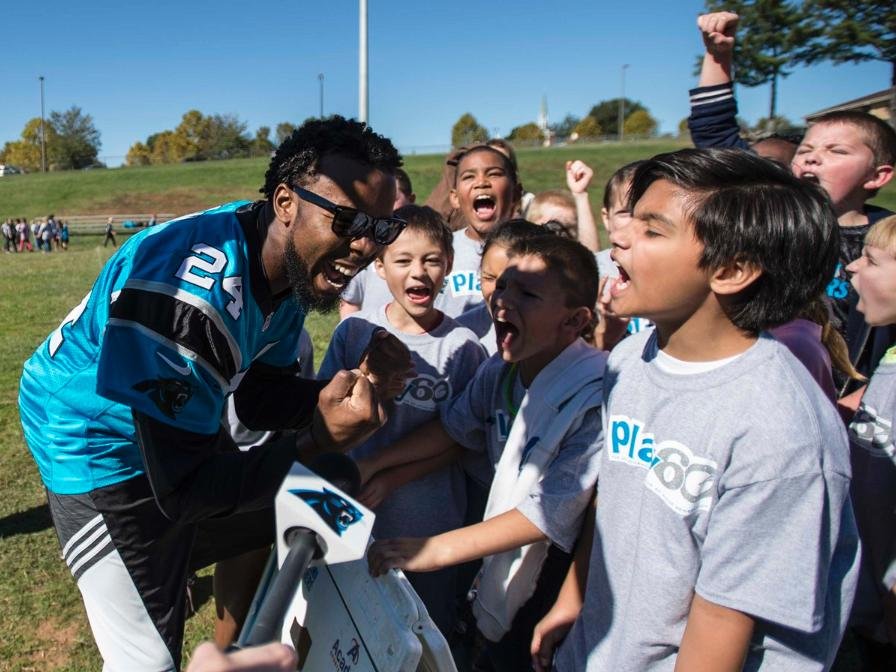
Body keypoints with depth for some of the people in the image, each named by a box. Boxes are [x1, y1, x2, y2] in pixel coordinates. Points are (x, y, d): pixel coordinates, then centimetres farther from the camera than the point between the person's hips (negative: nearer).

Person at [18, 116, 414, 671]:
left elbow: (259, 399, -3)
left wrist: (360, 385, -18)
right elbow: (182, 488, -32)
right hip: (99, 443, -8)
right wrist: (319, 441, -39)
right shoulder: (186, 294, -38)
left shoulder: (298, 261, -11)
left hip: (180, 424, 9)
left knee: (263, 533, 24)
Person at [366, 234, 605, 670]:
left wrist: (435, 550, -26)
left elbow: (551, 514, -28)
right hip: (499, 569, 6)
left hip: (559, 584, -6)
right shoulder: (500, 370, -8)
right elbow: (452, 427, 8)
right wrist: (371, 465, 1)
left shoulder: (595, 395, -29)